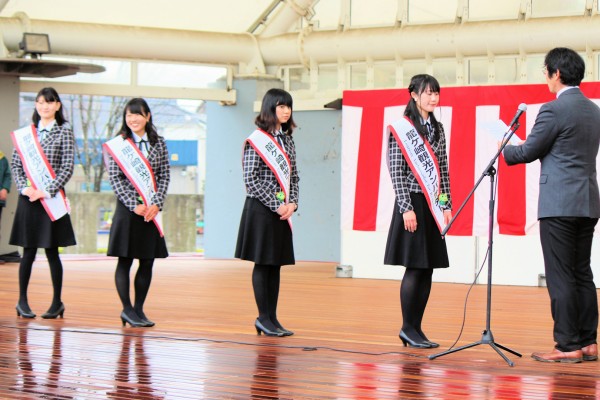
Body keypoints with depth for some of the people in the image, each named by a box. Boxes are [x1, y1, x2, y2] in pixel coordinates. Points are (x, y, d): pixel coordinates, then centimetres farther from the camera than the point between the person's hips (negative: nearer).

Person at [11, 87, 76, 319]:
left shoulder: (64, 132, 0)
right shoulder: (25, 133, 10)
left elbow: (68, 167, -6)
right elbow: (15, 164, 8)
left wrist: (47, 191, -12)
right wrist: (23, 187, -8)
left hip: (51, 200, -3)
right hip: (28, 198, 3)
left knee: (52, 251, 1)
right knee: (28, 251, 6)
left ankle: (57, 302, 10)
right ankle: (22, 300, 14)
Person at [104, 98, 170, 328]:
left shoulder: (158, 143, 8)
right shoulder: (117, 144, 0)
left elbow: (165, 176, 6)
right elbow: (115, 179, -6)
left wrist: (156, 204, -8)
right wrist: (134, 205, -14)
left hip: (151, 211, 3)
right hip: (128, 209, -3)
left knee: (147, 262, 5)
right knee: (125, 261, -1)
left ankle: (138, 309, 14)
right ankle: (127, 309, 8)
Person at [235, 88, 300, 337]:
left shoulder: (287, 140, 13)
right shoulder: (256, 140, -8)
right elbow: (252, 180, -13)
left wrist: (292, 203, -2)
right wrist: (276, 205, -14)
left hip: (283, 211, 7)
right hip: (261, 210, -7)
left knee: (276, 265, 8)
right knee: (262, 264, -2)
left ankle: (272, 318, 12)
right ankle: (263, 317, 3)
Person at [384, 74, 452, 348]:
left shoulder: (438, 129, 13)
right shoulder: (401, 128, -6)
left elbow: (443, 170, 14)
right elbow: (396, 172, -10)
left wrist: (446, 205, 8)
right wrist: (406, 208, -15)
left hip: (433, 206, 7)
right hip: (412, 204, -7)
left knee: (428, 269, 5)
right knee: (415, 267, -6)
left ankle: (416, 328, 11)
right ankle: (407, 328, 3)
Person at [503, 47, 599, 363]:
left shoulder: (554, 110, -12)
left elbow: (528, 152, -7)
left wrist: (505, 150, 13)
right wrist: (525, 146, 24)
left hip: (559, 204, -8)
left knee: (560, 278, -4)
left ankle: (567, 346, -4)